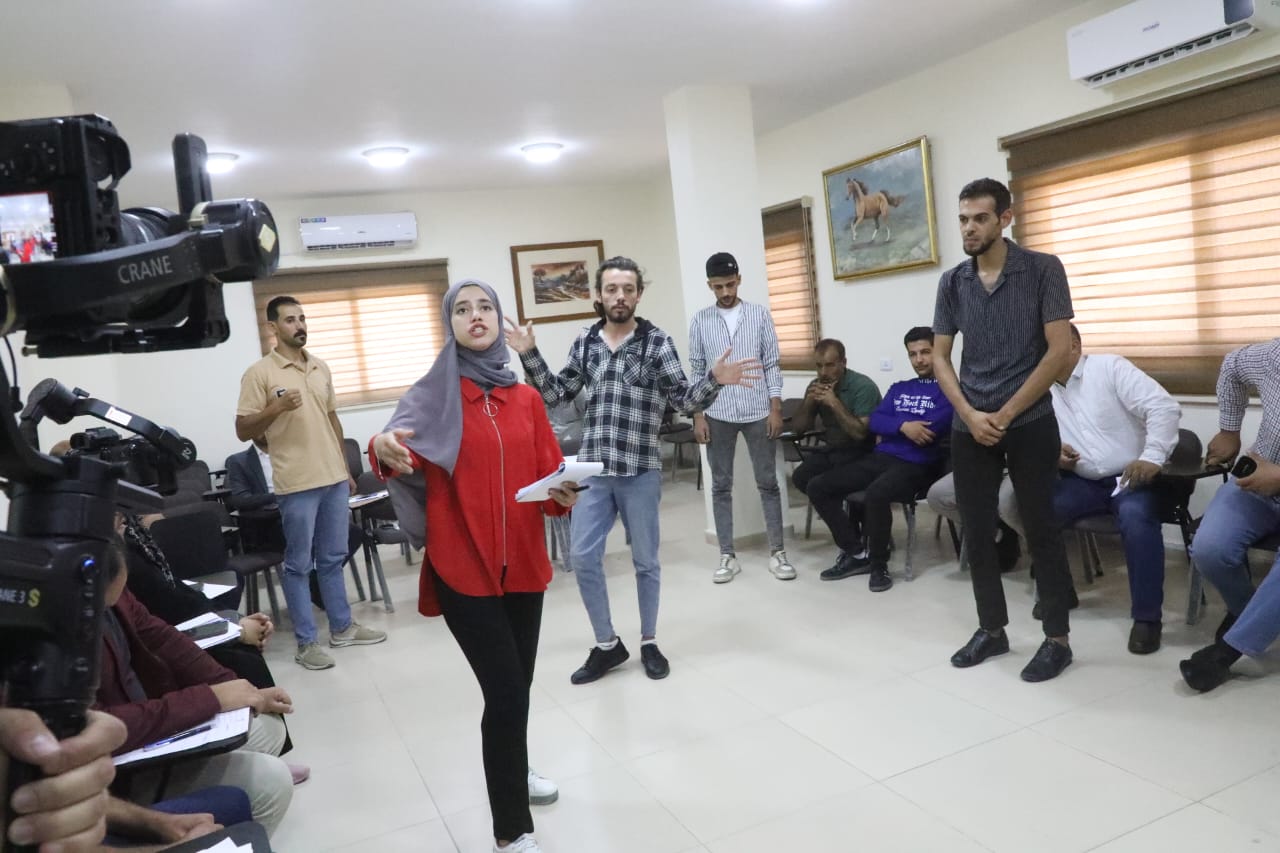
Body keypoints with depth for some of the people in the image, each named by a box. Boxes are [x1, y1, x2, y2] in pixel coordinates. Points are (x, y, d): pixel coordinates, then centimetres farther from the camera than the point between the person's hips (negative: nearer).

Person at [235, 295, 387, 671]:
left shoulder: (321, 368, 11)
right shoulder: (259, 373, -6)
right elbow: (243, 431, -7)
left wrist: (346, 468, 17)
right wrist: (276, 407, -23)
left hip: (334, 479, 6)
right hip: (297, 485, -6)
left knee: (333, 558, 15)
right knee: (298, 565, 3)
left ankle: (342, 627, 26)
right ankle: (306, 642, 12)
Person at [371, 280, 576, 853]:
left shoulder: (527, 399, 6)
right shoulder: (432, 395, -5)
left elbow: (548, 476, 6)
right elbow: (406, 453, -23)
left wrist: (564, 495, -15)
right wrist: (384, 452, -46)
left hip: (523, 564, 4)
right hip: (463, 567, -4)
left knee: (517, 684, 18)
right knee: (506, 692, -7)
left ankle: (512, 771, 47)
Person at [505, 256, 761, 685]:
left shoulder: (657, 343, -3)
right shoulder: (585, 343, 7)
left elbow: (685, 400, -7)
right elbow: (556, 393, 13)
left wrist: (714, 380, -26)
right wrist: (530, 355, 3)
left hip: (640, 471, -3)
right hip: (592, 470, 3)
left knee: (645, 561, 9)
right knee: (583, 557, 4)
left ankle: (649, 643, 28)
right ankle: (606, 644, 22)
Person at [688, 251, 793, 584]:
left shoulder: (760, 314, 2)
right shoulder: (700, 321, 3)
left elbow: (772, 364, 2)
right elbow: (696, 371, 4)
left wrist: (776, 408, -5)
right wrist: (698, 416, -2)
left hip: (758, 412, -1)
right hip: (718, 414, 1)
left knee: (768, 483, 4)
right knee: (721, 486, 5)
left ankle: (777, 552, 12)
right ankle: (728, 556, 13)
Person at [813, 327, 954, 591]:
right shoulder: (899, 388, 23)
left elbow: (929, 430, -13)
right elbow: (874, 422, 8)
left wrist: (891, 427, 1)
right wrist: (903, 426, -12)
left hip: (916, 465, -7)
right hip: (880, 458, 7)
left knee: (876, 494, -38)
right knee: (818, 488, -6)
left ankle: (879, 564, -14)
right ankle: (854, 554, 3)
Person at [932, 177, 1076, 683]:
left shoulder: (1043, 270, -4)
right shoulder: (952, 283, 6)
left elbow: (1059, 349, -8)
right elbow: (939, 357, 8)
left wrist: (1005, 414, -11)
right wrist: (970, 414, -6)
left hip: (1030, 422, -4)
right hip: (969, 425, 4)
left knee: (1040, 529, 2)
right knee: (977, 532, 7)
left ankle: (1057, 638, 14)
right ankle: (991, 629, 22)